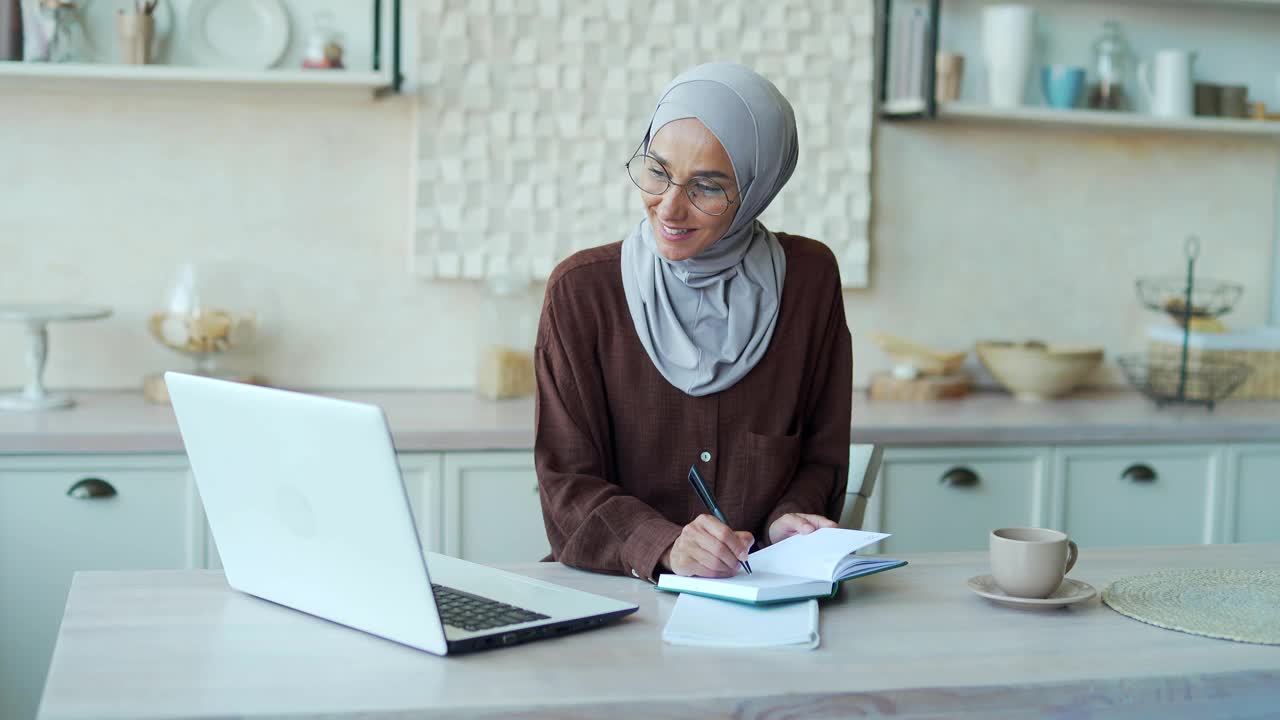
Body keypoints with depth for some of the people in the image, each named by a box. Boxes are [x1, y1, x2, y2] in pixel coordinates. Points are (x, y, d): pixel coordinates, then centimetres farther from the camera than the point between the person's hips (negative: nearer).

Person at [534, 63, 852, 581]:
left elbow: (822, 456, 11)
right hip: (611, 590, -4)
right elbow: (568, 481, -5)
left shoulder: (808, 279, 3)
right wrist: (665, 546, -22)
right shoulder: (581, 290, -2)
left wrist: (787, 520, -11)